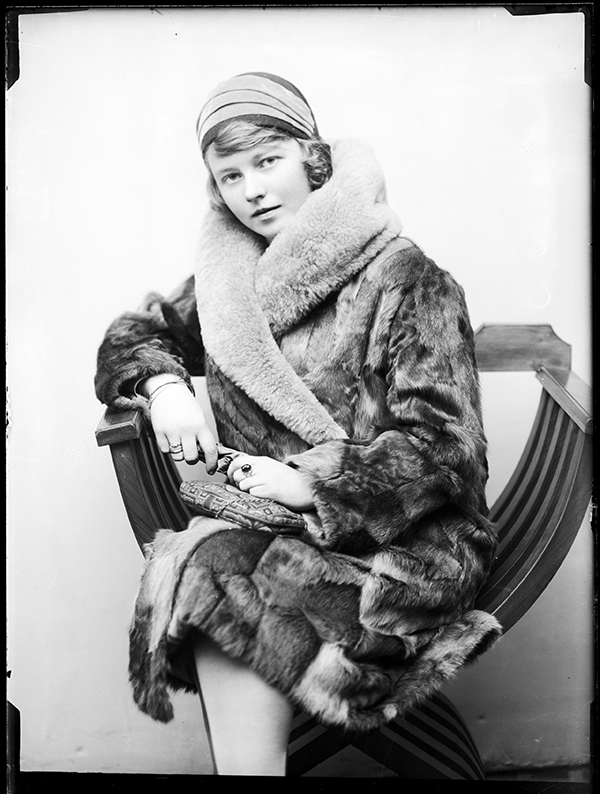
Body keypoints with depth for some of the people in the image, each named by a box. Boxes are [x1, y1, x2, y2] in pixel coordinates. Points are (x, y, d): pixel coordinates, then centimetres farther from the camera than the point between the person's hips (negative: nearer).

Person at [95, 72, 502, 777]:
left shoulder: (403, 277, -6)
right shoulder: (227, 277, 11)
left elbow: (445, 447, -12)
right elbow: (132, 335, 23)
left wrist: (308, 482, -17)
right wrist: (164, 386, 0)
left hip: (400, 541, -4)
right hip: (258, 521, 5)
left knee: (218, 591, -29)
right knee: (215, 564, -29)